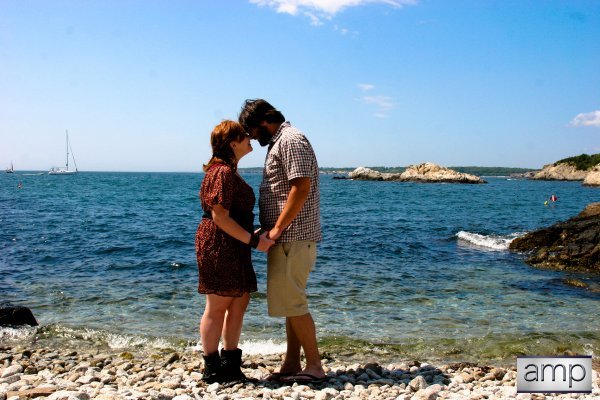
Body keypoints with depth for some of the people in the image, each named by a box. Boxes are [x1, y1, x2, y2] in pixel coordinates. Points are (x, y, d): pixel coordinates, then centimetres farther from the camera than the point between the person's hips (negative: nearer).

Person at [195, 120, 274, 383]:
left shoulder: (229, 171, 17)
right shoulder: (223, 172, -16)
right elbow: (219, 217, -21)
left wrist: (255, 236, 19)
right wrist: (253, 240, -20)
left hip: (234, 247, 10)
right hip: (219, 246, -10)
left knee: (240, 302, 12)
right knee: (217, 306, -1)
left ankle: (230, 364, 22)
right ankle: (212, 369, 10)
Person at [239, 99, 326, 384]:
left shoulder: (290, 140, -12)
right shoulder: (280, 142, 20)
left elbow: (301, 188, -22)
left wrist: (278, 228, -19)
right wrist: (274, 229, 12)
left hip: (293, 236, -10)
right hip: (286, 238, 10)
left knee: (292, 302, -6)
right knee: (289, 301, 12)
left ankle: (315, 367, 3)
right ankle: (292, 365, 20)